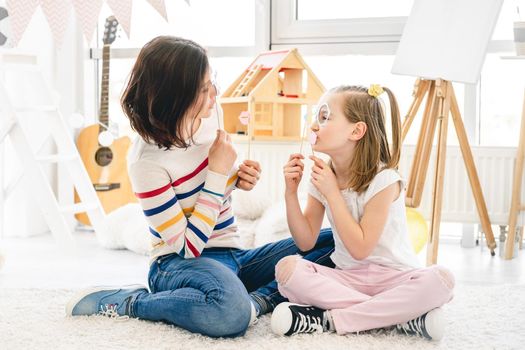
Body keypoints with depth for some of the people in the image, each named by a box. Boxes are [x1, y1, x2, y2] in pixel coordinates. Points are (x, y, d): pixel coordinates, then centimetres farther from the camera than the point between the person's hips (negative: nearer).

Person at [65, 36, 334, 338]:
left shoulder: (205, 121, -2)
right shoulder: (147, 162, -22)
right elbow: (187, 248, -21)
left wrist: (237, 178, -4)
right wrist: (218, 173, -22)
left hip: (232, 254, 7)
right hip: (179, 265, -7)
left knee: (332, 244, -2)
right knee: (231, 313, -41)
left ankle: (259, 298, -17)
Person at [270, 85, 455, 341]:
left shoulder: (383, 180, -14)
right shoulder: (322, 177, 3)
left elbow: (360, 248, -18)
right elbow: (305, 241, 3)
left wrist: (332, 193, -20)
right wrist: (291, 192, -10)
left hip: (393, 276, -3)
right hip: (347, 277, 4)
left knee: (440, 279, -34)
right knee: (287, 268, -23)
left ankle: (330, 318, -27)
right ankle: (401, 316, -25)